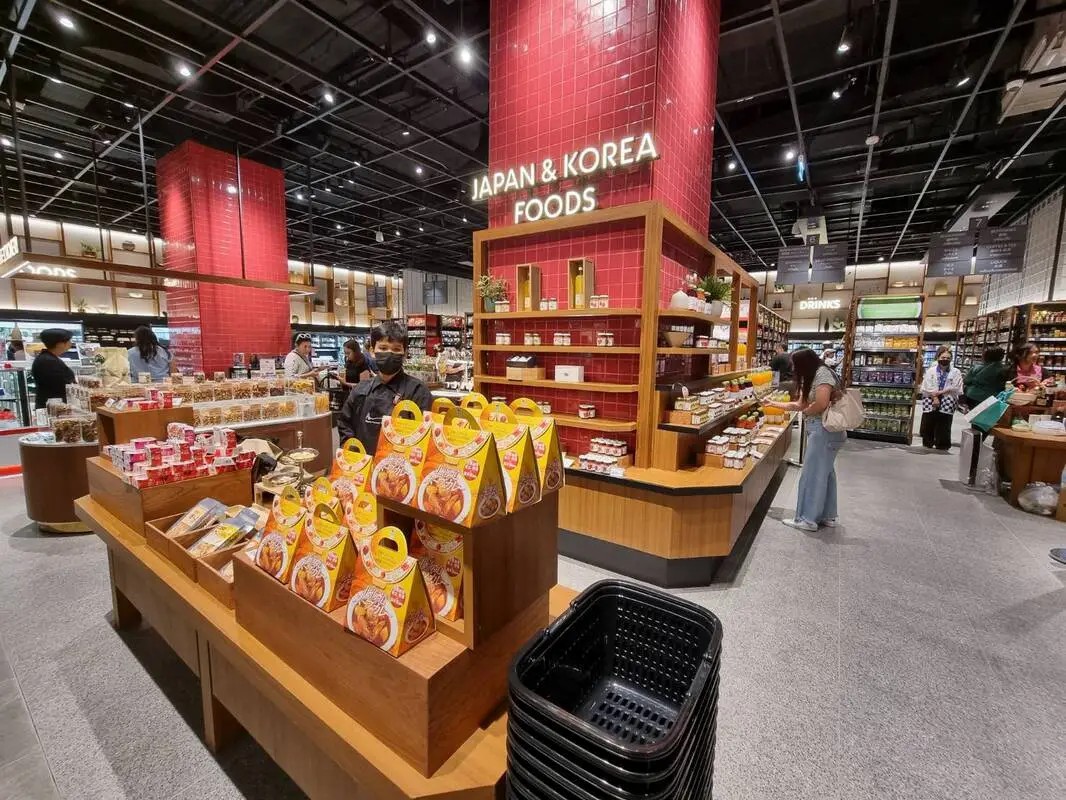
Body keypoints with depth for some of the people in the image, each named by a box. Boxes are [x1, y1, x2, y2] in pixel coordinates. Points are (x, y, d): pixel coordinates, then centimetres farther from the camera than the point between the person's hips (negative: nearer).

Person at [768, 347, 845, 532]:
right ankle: (828, 516, 23)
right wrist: (776, 404, 24)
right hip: (824, 432, 10)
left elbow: (821, 404, -23)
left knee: (812, 474, -5)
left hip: (824, 431, -10)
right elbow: (800, 404, 20)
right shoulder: (811, 378, 16)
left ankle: (808, 519, 3)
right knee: (825, 472, 14)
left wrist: (806, 411, -5)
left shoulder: (822, 373, -13)